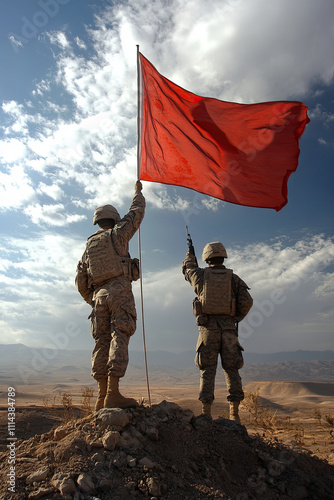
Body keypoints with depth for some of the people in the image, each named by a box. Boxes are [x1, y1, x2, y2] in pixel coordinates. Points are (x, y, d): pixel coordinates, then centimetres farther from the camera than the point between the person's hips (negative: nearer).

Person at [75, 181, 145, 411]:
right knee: (119, 338, -11)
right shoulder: (117, 234, 8)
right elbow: (137, 212, 20)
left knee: (103, 342, 4)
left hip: (99, 295, 6)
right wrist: (138, 191, 36)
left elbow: (81, 282, 19)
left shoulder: (89, 247, 22)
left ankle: (103, 396, 2)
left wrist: (92, 301, 29)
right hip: (120, 290, -5)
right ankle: (113, 394, -18)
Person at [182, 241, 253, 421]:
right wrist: (237, 318, 13)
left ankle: (206, 412, 5)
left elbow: (187, 268, 23)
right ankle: (234, 413, 11)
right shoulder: (233, 278, 3)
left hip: (208, 327, -1)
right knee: (231, 370, 9)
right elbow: (247, 301, -5)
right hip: (228, 328, 1)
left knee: (208, 370, 5)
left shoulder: (201, 275, 2)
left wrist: (190, 253, 41)